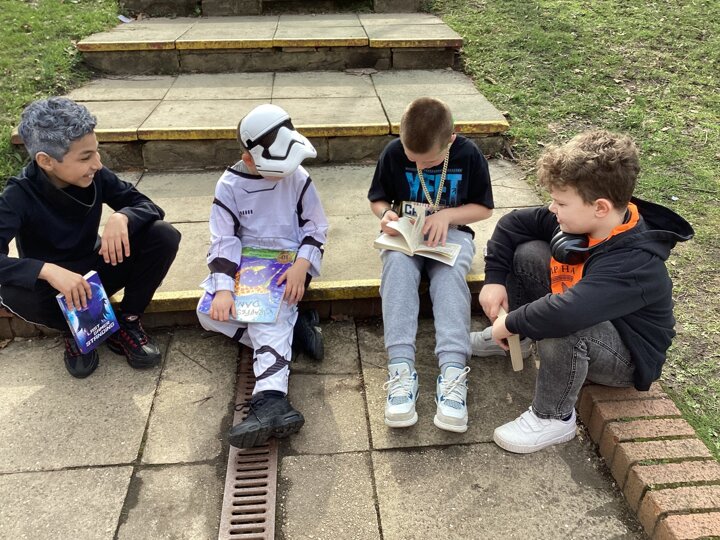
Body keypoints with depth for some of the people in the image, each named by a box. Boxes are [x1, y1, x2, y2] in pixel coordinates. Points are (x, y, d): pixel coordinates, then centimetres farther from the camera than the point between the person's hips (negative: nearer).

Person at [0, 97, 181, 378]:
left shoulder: (97, 177, -15)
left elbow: (148, 205, -12)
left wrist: (121, 217, -35)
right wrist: (48, 270, -50)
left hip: (96, 272, 3)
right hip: (51, 284, -2)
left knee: (164, 236, -21)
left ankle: (126, 322, -4)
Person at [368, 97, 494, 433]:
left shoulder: (468, 155, -7)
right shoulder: (393, 153, -5)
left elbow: (484, 207, 2)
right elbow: (377, 199, 8)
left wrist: (447, 215, -16)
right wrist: (386, 214, -15)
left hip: (450, 233, 0)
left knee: (450, 275, -34)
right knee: (398, 266, -34)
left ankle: (453, 371, -43)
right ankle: (401, 368, -42)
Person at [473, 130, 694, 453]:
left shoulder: (634, 264, -38)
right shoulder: (579, 221, -15)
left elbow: (567, 313, -53)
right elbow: (513, 223, -4)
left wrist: (511, 322, -37)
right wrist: (494, 278, -12)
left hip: (627, 360, -7)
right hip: (587, 315, 8)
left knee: (563, 328, -41)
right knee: (528, 253, -9)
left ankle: (553, 419, -15)